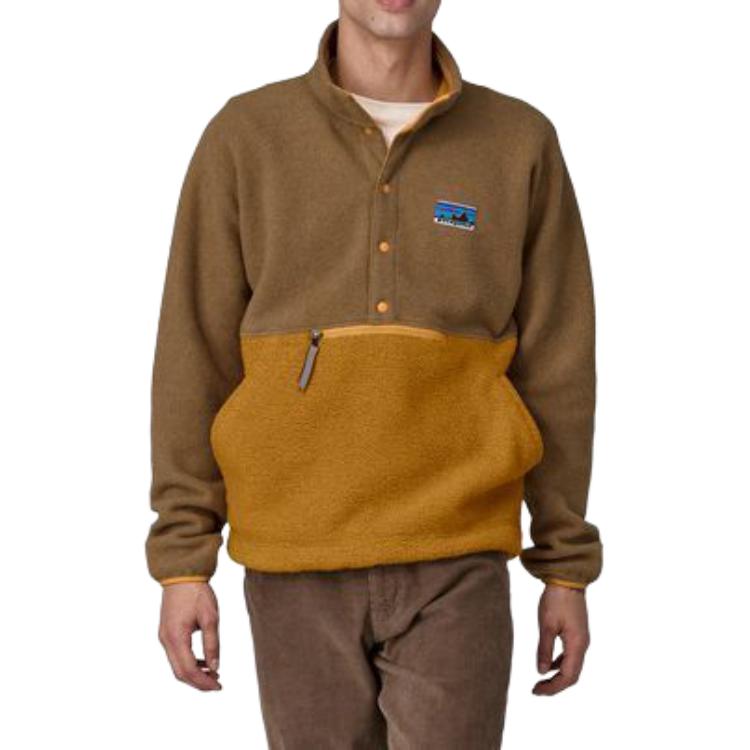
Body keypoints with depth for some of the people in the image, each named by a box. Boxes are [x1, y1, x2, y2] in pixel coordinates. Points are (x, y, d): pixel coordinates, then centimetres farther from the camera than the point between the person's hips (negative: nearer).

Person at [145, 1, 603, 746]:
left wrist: (568, 568, 3)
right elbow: (196, 357, 0)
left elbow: (556, 368, 3)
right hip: (300, 568, 1)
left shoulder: (522, 142, 2)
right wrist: (182, 561, -4)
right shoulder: (244, 137, 1)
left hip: (454, 564, 0)